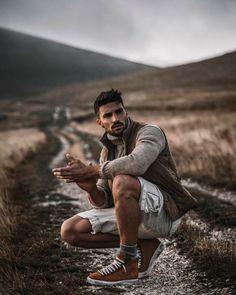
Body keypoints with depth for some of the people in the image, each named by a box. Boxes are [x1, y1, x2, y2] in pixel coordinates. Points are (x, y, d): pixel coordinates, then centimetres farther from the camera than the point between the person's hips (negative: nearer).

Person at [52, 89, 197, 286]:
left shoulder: (150, 132, -9)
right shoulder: (107, 152, 12)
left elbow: (136, 163, -33)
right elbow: (103, 203, 7)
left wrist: (90, 171, -26)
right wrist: (91, 188, -17)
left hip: (163, 212, -7)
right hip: (135, 216, 7)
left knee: (122, 182, -37)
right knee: (70, 231, -4)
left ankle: (128, 262, -20)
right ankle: (144, 245, 2)